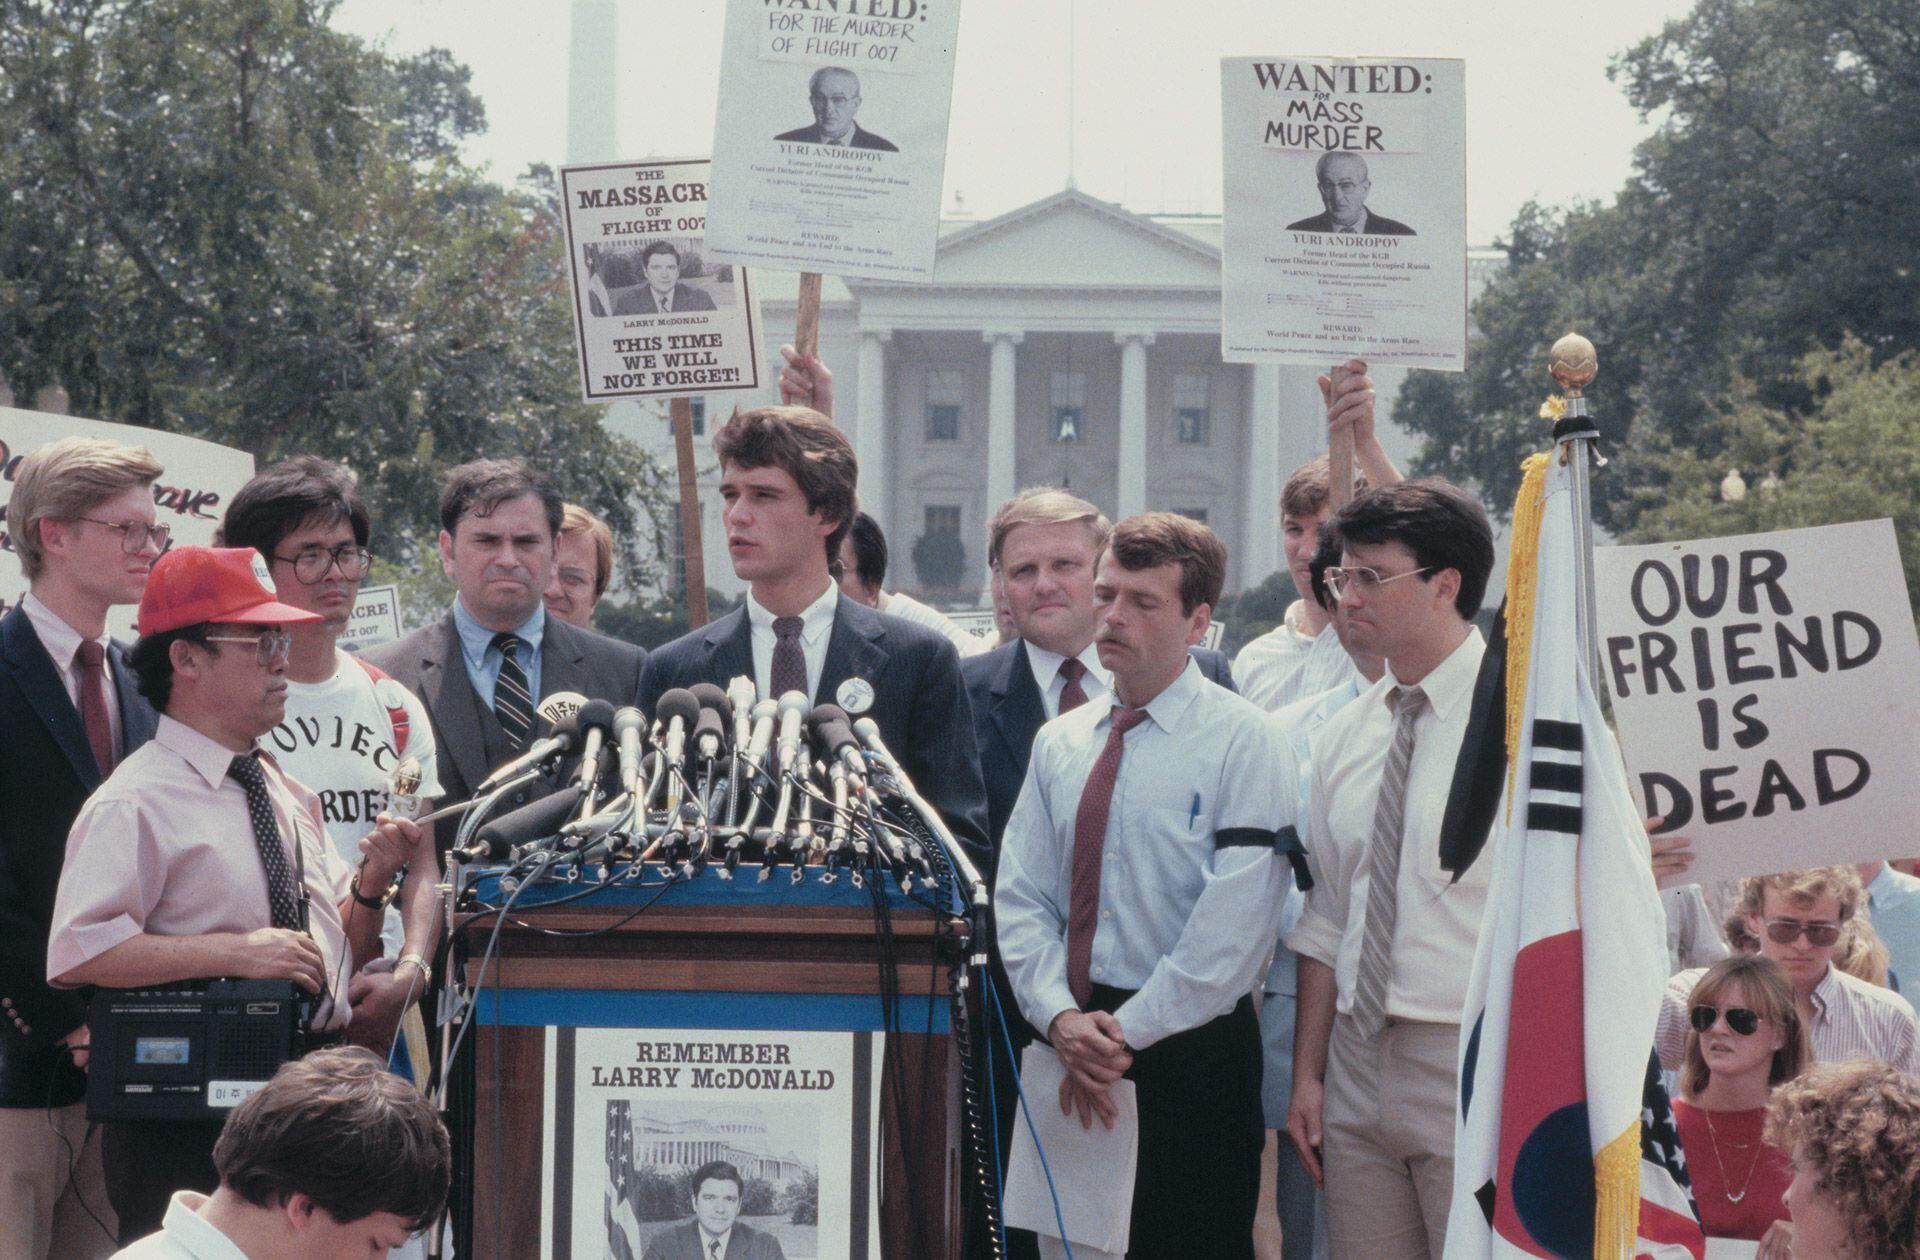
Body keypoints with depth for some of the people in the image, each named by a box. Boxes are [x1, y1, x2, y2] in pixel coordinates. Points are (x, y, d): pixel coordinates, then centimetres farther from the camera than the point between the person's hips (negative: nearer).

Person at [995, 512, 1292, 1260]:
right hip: (1067, 1058, 5)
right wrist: (1060, 1016, -9)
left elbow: (1234, 923, -13)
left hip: (1190, 1054, -5)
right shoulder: (1060, 743, 13)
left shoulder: (1241, 739, -5)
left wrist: (1126, 1031, -14)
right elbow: (1020, 897, 8)